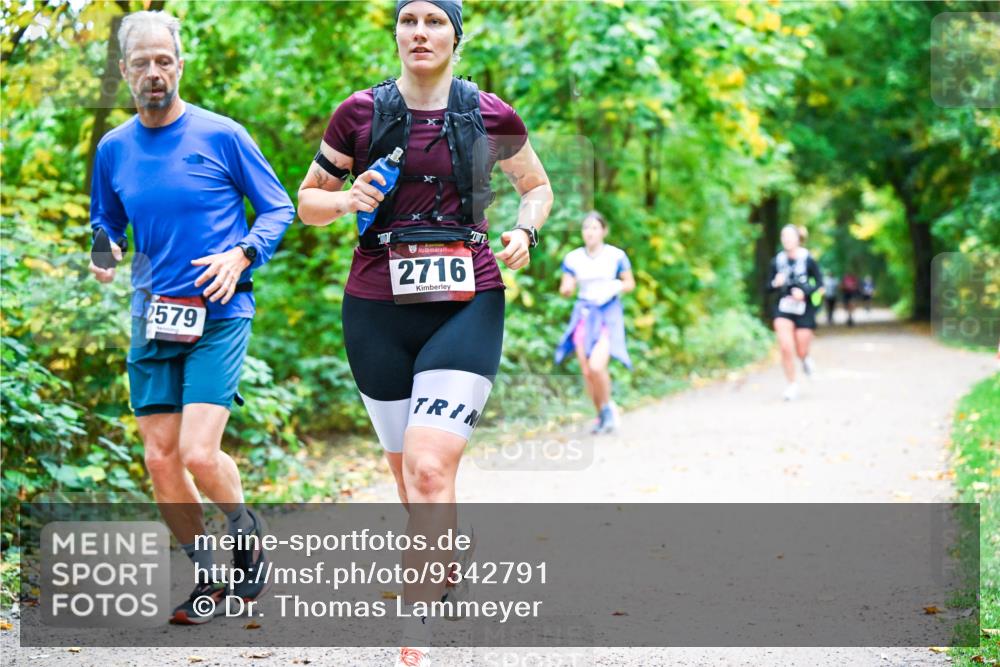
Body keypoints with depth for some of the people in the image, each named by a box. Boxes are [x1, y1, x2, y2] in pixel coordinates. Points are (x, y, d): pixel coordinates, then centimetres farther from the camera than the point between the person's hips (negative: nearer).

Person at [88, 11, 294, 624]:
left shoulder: (222, 136, -4)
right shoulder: (114, 148, 8)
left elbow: (279, 208, 2)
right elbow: (107, 224, 20)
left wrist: (242, 255, -15)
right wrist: (103, 252, -2)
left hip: (218, 314, -4)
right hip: (152, 318, 5)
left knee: (198, 453, -16)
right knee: (160, 459, 2)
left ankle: (248, 531, 15)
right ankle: (207, 579, 19)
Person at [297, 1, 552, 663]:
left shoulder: (492, 117, 2)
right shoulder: (360, 113, 3)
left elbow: (539, 187, 19)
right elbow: (308, 199, 12)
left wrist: (525, 231, -2)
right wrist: (347, 200, -9)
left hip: (468, 308, -2)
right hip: (378, 311, 2)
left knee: (430, 468, -17)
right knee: (409, 473, 10)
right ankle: (450, 552, 40)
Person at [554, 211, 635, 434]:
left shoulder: (616, 256, -4)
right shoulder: (573, 258, 2)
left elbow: (630, 283, 5)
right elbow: (565, 290, 6)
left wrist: (615, 288, -15)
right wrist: (566, 289, -18)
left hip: (608, 315, -3)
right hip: (584, 314, 3)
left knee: (597, 366, -21)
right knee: (586, 372, 2)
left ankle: (608, 407, 4)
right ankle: (601, 415, 22)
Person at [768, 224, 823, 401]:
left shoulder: (808, 260, -6)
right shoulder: (777, 261, 2)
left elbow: (819, 283, -3)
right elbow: (770, 286, 9)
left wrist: (804, 292, -19)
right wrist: (775, 283, -13)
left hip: (804, 308, -1)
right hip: (783, 308, 1)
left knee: (801, 351, 5)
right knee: (786, 348, -12)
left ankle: (806, 358, 44)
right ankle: (792, 385, 3)